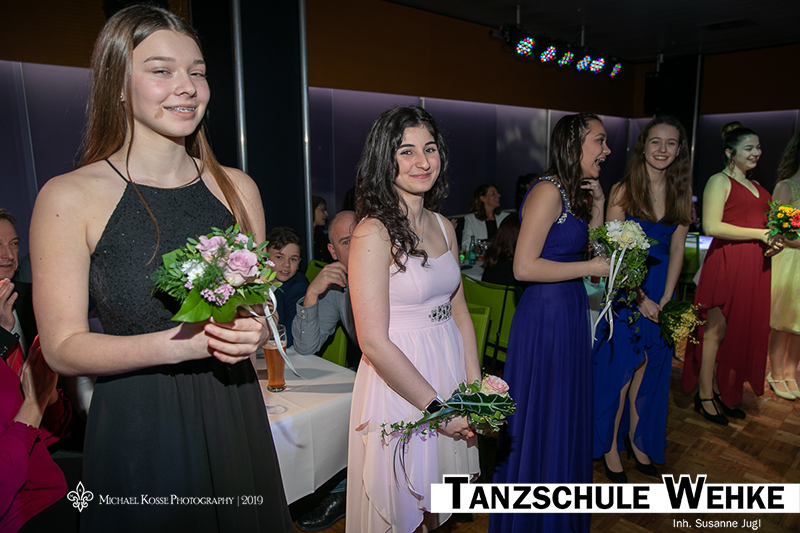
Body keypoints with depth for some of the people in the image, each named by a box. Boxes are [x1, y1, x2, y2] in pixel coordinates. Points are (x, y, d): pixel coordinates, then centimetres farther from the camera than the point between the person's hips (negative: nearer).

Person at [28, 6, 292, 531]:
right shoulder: (69, 197, -9)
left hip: (235, 420, 4)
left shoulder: (237, 188, 2)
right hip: (137, 431, -3)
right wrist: (179, 343, -23)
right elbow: (63, 348, -9)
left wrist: (255, 332, -12)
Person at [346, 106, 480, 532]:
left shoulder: (444, 226, 5)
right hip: (399, 386, -6)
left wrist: (475, 386, 0)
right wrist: (437, 406, -15)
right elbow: (374, 342, -21)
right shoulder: (373, 234, -18)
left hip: (450, 372, 7)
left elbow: (459, 312, 9)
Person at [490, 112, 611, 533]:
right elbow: (524, 267, -23)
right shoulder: (548, 190, -17)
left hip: (569, 313, 9)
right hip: (545, 314, -9)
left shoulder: (574, 192, 12)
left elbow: (586, 249, 14)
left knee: (565, 415, 20)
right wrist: (592, 268, -16)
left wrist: (597, 205, 6)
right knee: (541, 421, 5)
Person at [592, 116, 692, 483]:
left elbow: (676, 249, 4)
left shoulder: (681, 193, 5)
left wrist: (665, 299, -6)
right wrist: (640, 298, -15)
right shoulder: (623, 190, -9)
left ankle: (637, 439, 32)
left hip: (662, 291, 5)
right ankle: (609, 447, 20)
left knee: (649, 369, 13)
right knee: (618, 369, 2)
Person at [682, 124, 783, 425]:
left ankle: (723, 392, 23)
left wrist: (775, 242, 6)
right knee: (716, 330, -1)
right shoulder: (719, 181, -5)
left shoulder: (756, 186, 21)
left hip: (755, 267, 8)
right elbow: (712, 226, -16)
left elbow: (766, 223, 29)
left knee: (743, 331, 11)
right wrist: (760, 234, -15)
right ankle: (704, 396, 9)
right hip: (726, 264, -8)